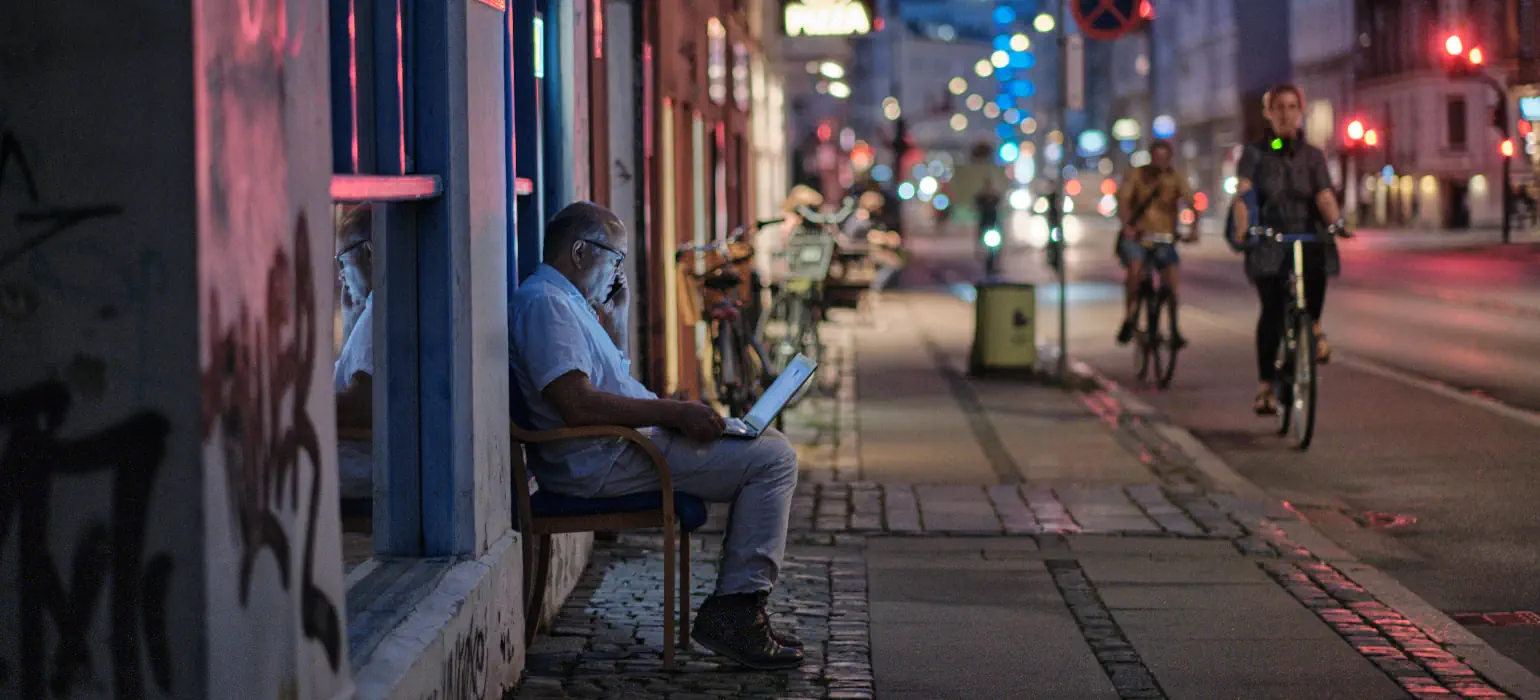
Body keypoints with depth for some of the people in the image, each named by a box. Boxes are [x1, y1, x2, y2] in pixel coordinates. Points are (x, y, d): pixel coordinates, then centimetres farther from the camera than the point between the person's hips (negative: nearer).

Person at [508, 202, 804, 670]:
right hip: (602, 462, -12)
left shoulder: (565, 300, 21)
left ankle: (737, 610, 8)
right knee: (773, 458, -14)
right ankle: (733, 612, -14)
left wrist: (616, 319, 19)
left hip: (617, 448, 12)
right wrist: (674, 412, -21)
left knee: (765, 448, 16)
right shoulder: (545, 302, -14)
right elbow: (578, 404, -26)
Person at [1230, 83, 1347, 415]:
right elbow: (1243, 195, -11)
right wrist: (1242, 232, -29)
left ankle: (1314, 325, 3)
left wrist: (1336, 223, -24)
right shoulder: (1255, 154, 4)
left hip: (1306, 236, 2)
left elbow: (1324, 196, -3)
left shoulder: (1313, 155, 10)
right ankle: (1265, 386, -6)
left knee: (1317, 263, -27)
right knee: (1272, 309, -14)